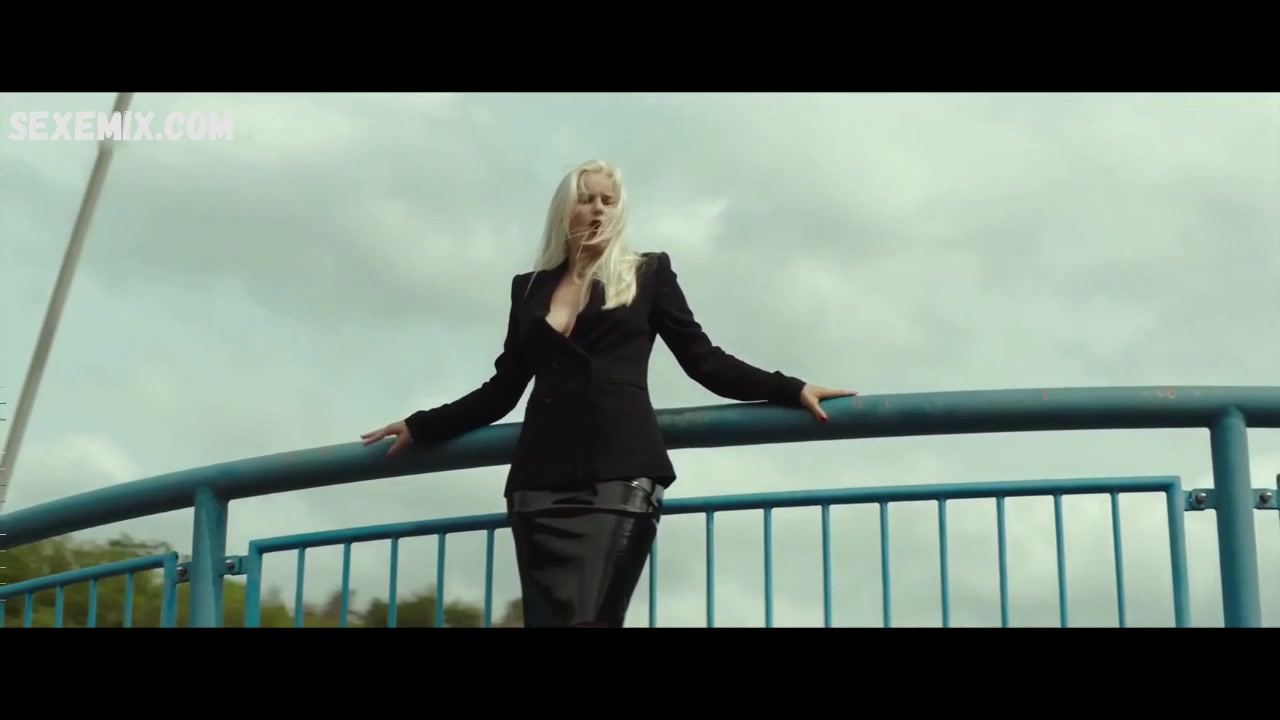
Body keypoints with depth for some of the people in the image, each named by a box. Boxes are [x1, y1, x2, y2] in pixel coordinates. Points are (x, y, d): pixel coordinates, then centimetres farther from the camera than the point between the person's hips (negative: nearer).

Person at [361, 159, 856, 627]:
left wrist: (791, 391, 2)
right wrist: (420, 426, 23)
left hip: (620, 474, -3)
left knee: (585, 616, -18)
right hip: (541, 479, 3)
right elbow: (505, 386, 23)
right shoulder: (529, 287, 19)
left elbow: (703, 359, 10)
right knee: (545, 618, -7)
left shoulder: (647, 272, 13)